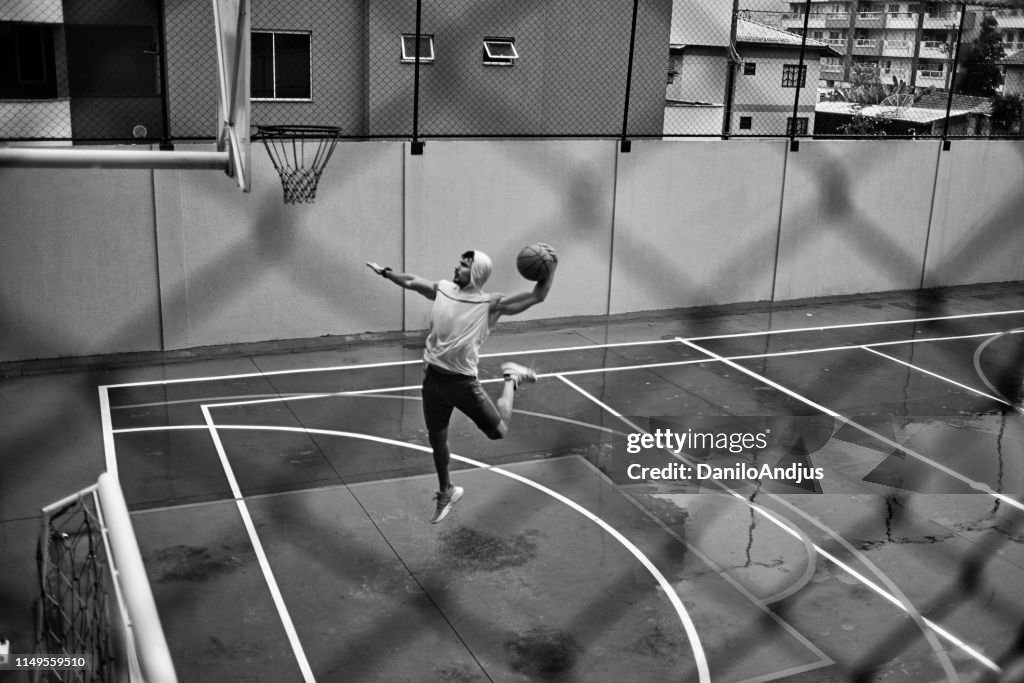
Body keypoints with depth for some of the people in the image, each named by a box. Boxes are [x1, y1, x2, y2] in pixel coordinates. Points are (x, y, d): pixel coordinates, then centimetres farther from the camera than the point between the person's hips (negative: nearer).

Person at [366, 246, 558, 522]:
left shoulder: (490, 304, -10)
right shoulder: (442, 289, 2)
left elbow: (536, 296, -13)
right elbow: (410, 281, 20)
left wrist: (551, 267, -24)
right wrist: (384, 272, 27)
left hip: (463, 381, -3)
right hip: (433, 377, 3)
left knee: (499, 432, 6)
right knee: (437, 440, 13)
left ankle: (511, 379, 31)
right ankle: (446, 492, 36)